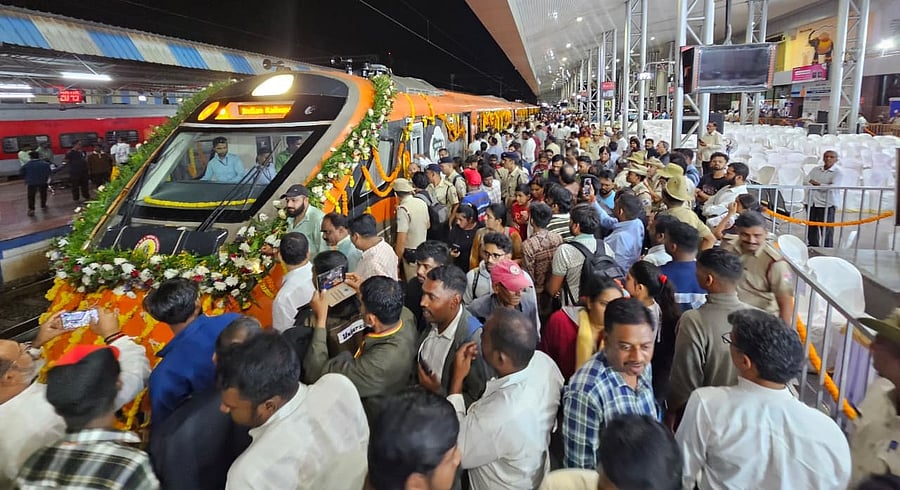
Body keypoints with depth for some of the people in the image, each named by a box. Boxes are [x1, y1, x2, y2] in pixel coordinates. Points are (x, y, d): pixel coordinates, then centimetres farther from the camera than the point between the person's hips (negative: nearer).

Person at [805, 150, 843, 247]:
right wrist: (825, 186, -9)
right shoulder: (816, 169, 13)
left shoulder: (837, 172, -1)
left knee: (826, 231, -3)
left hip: (826, 204, -5)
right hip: (812, 203, 5)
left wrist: (818, 184, -5)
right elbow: (806, 182, 0)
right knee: (811, 229, 12)